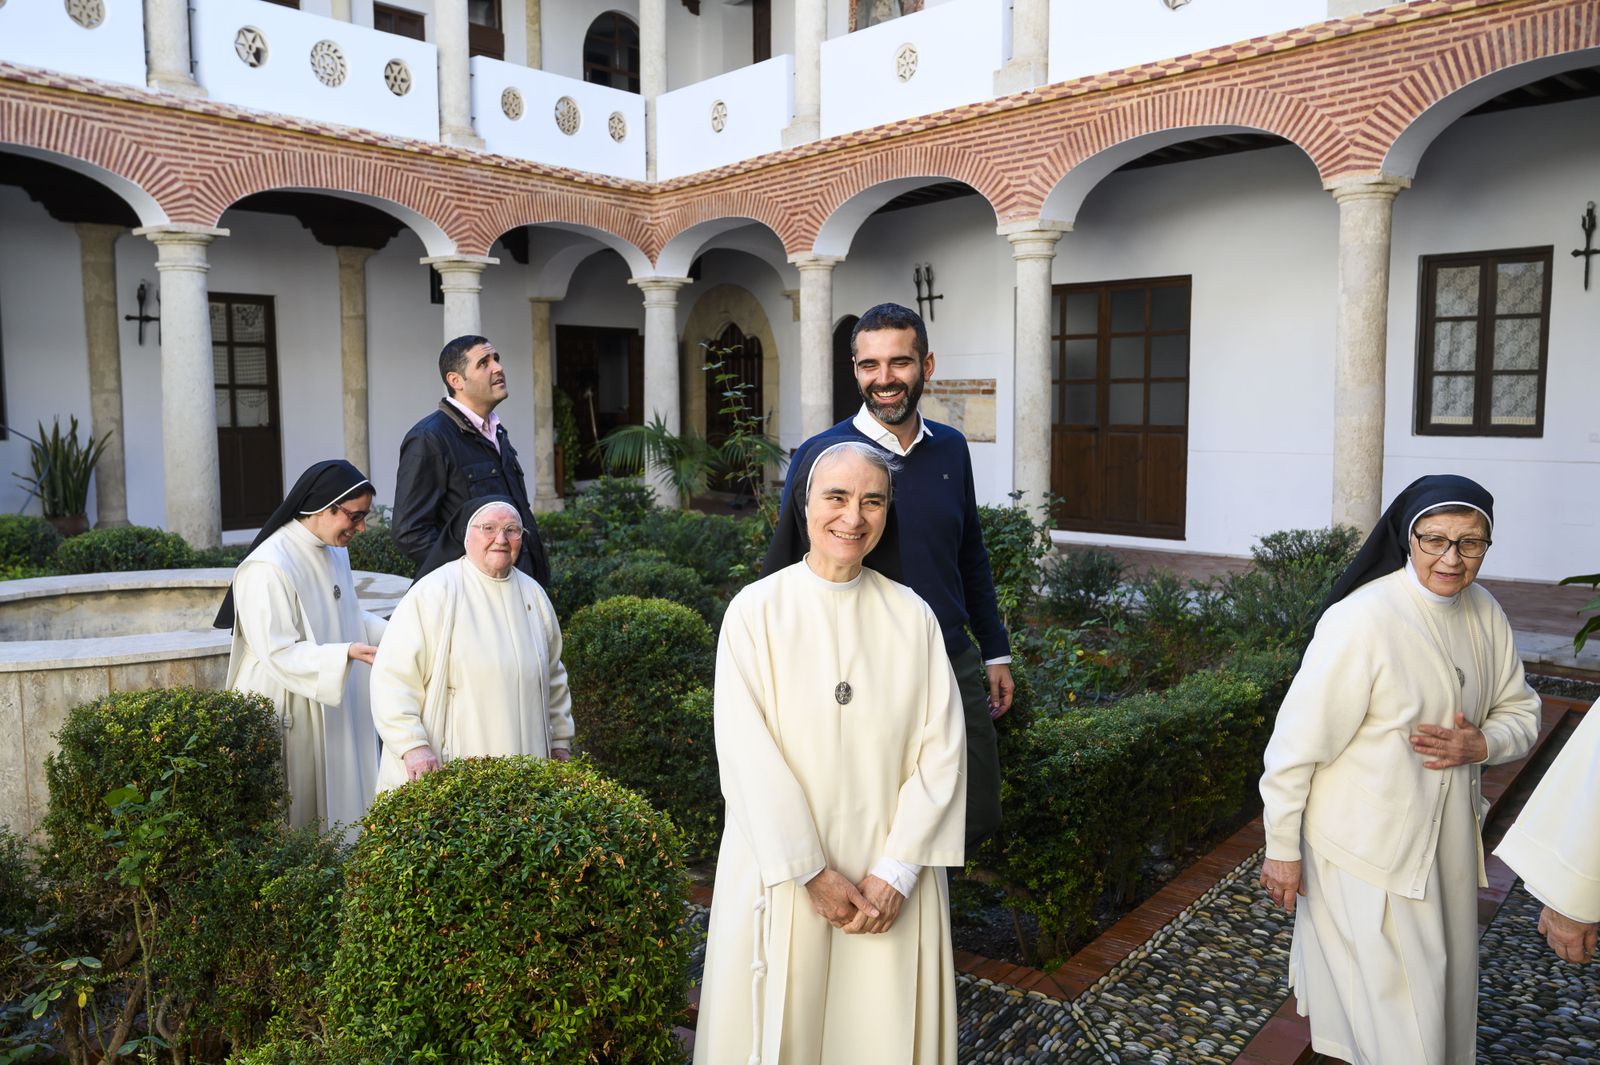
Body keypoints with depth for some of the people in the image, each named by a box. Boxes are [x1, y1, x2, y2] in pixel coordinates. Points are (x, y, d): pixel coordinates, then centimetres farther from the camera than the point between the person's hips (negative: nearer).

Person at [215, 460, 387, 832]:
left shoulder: (336, 551, 6)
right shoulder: (268, 567, -21)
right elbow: (278, 653, -22)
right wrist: (345, 653, -31)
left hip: (332, 710, 8)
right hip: (289, 717, -8)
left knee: (336, 799, 14)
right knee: (292, 820, 2)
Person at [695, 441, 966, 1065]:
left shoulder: (913, 616, 0)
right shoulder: (756, 610, -7)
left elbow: (941, 749, -3)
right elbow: (747, 756, -11)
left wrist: (897, 870, -10)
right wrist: (812, 873, -12)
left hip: (893, 879, 2)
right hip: (782, 873, -1)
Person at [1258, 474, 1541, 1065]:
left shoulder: (1485, 613, -2)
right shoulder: (1362, 620, -24)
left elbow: (1520, 712, 12)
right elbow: (1298, 742, -19)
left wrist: (1480, 745, -12)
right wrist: (1282, 849, -14)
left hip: (1446, 839, 7)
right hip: (1368, 848, -7)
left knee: (1442, 977, 24)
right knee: (1395, 1008, 3)